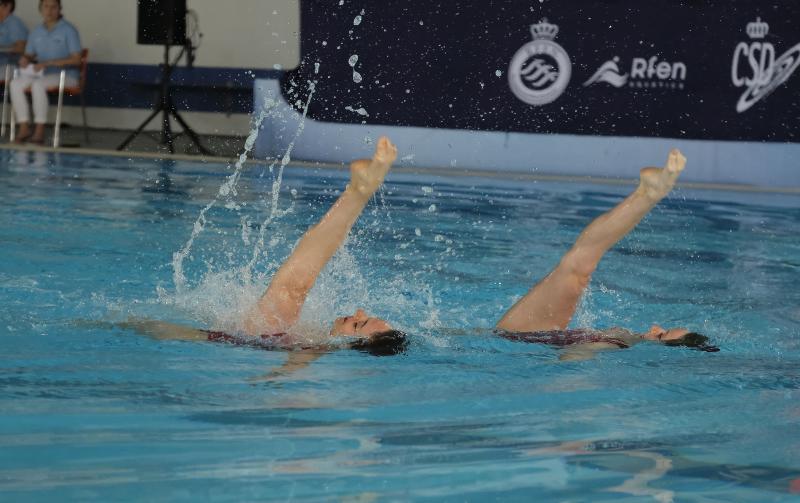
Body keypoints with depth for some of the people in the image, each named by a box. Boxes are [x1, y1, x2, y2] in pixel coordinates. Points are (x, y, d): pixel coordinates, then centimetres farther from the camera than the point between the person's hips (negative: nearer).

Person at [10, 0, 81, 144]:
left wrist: (48, 63, -20)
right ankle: (24, 128, -23)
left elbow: (76, 60, -12)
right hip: (41, 74, 6)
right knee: (16, 84, -21)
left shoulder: (69, 30, -5)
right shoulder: (36, 32, 14)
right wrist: (25, 59, -7)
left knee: (38, 85, -36)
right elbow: (29, 54, 21)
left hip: (66, 76, -6)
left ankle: (39, 131, -31)